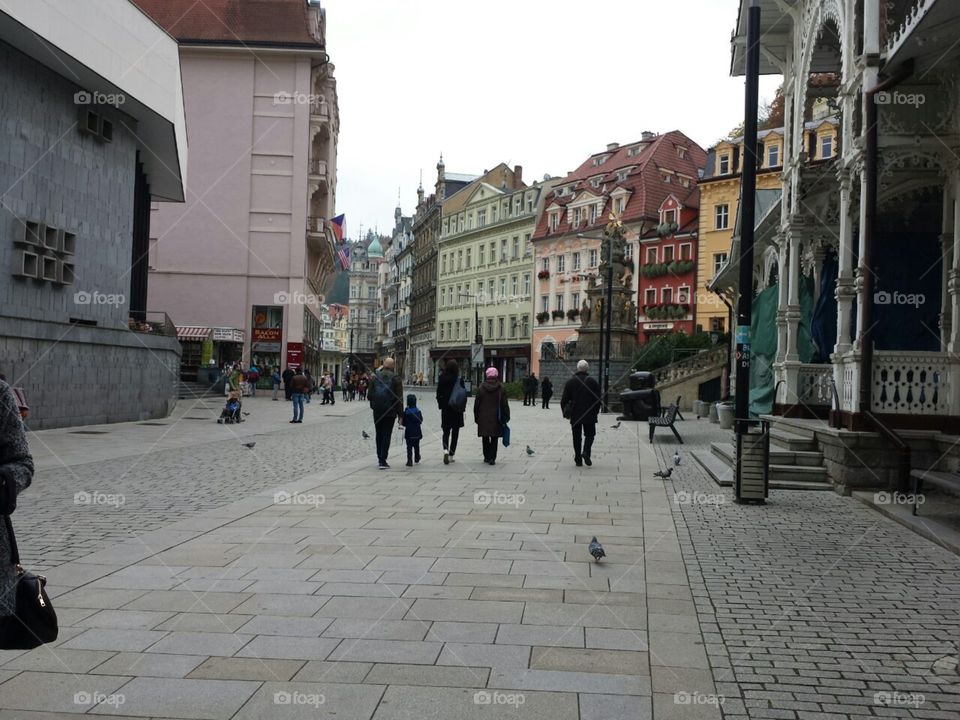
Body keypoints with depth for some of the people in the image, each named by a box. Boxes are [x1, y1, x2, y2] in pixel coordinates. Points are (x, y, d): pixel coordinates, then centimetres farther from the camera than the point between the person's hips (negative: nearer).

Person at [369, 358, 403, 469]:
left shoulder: (375, 377, 2)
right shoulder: (395, 378, -6)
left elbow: (370, 395, 6)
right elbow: (399, 398, -7)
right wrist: (400, 414, -2)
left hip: (377, 411, 3)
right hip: (390, 411, -3)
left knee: (379, 434, 16)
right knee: (386, 435, 0)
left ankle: (380, 458, 21)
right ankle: (383, 461, -5)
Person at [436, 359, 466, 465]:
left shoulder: (442, 379, -5)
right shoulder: (459, 380, -11)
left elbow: (438, 394, 1)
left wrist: (441, 405, 13)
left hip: (445, 409, 1)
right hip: (457, 410, -1)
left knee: (446, 431, 9)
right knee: (455, 432, 10)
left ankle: (445, 450, -16)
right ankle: (451, 455, 11)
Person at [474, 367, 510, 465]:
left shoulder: (481, 388, -4)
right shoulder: (501, 389, -5)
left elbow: (476, 404, 0)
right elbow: (504, 405, -3)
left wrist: (476, 417, 8)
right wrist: (505, 418, 6)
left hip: (483, 418, 1)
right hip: (496, 419, -1)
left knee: (485, 438, 14)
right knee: (494, 439, 5)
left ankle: (487, 457, 19)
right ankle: (492, 458, -1)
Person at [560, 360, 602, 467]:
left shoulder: (570, 382, 0)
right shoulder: (593, 382, -2)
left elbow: (564, 399, 1)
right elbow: (598, 399, -1)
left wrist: (565, 412, 11)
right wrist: (596, 412, 11)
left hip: (575, 415, 1)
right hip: (589, 415, -1)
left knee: (577, 437, 8)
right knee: (589, 435, 11)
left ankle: (578, 459, 6)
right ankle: (586, 452, -14)